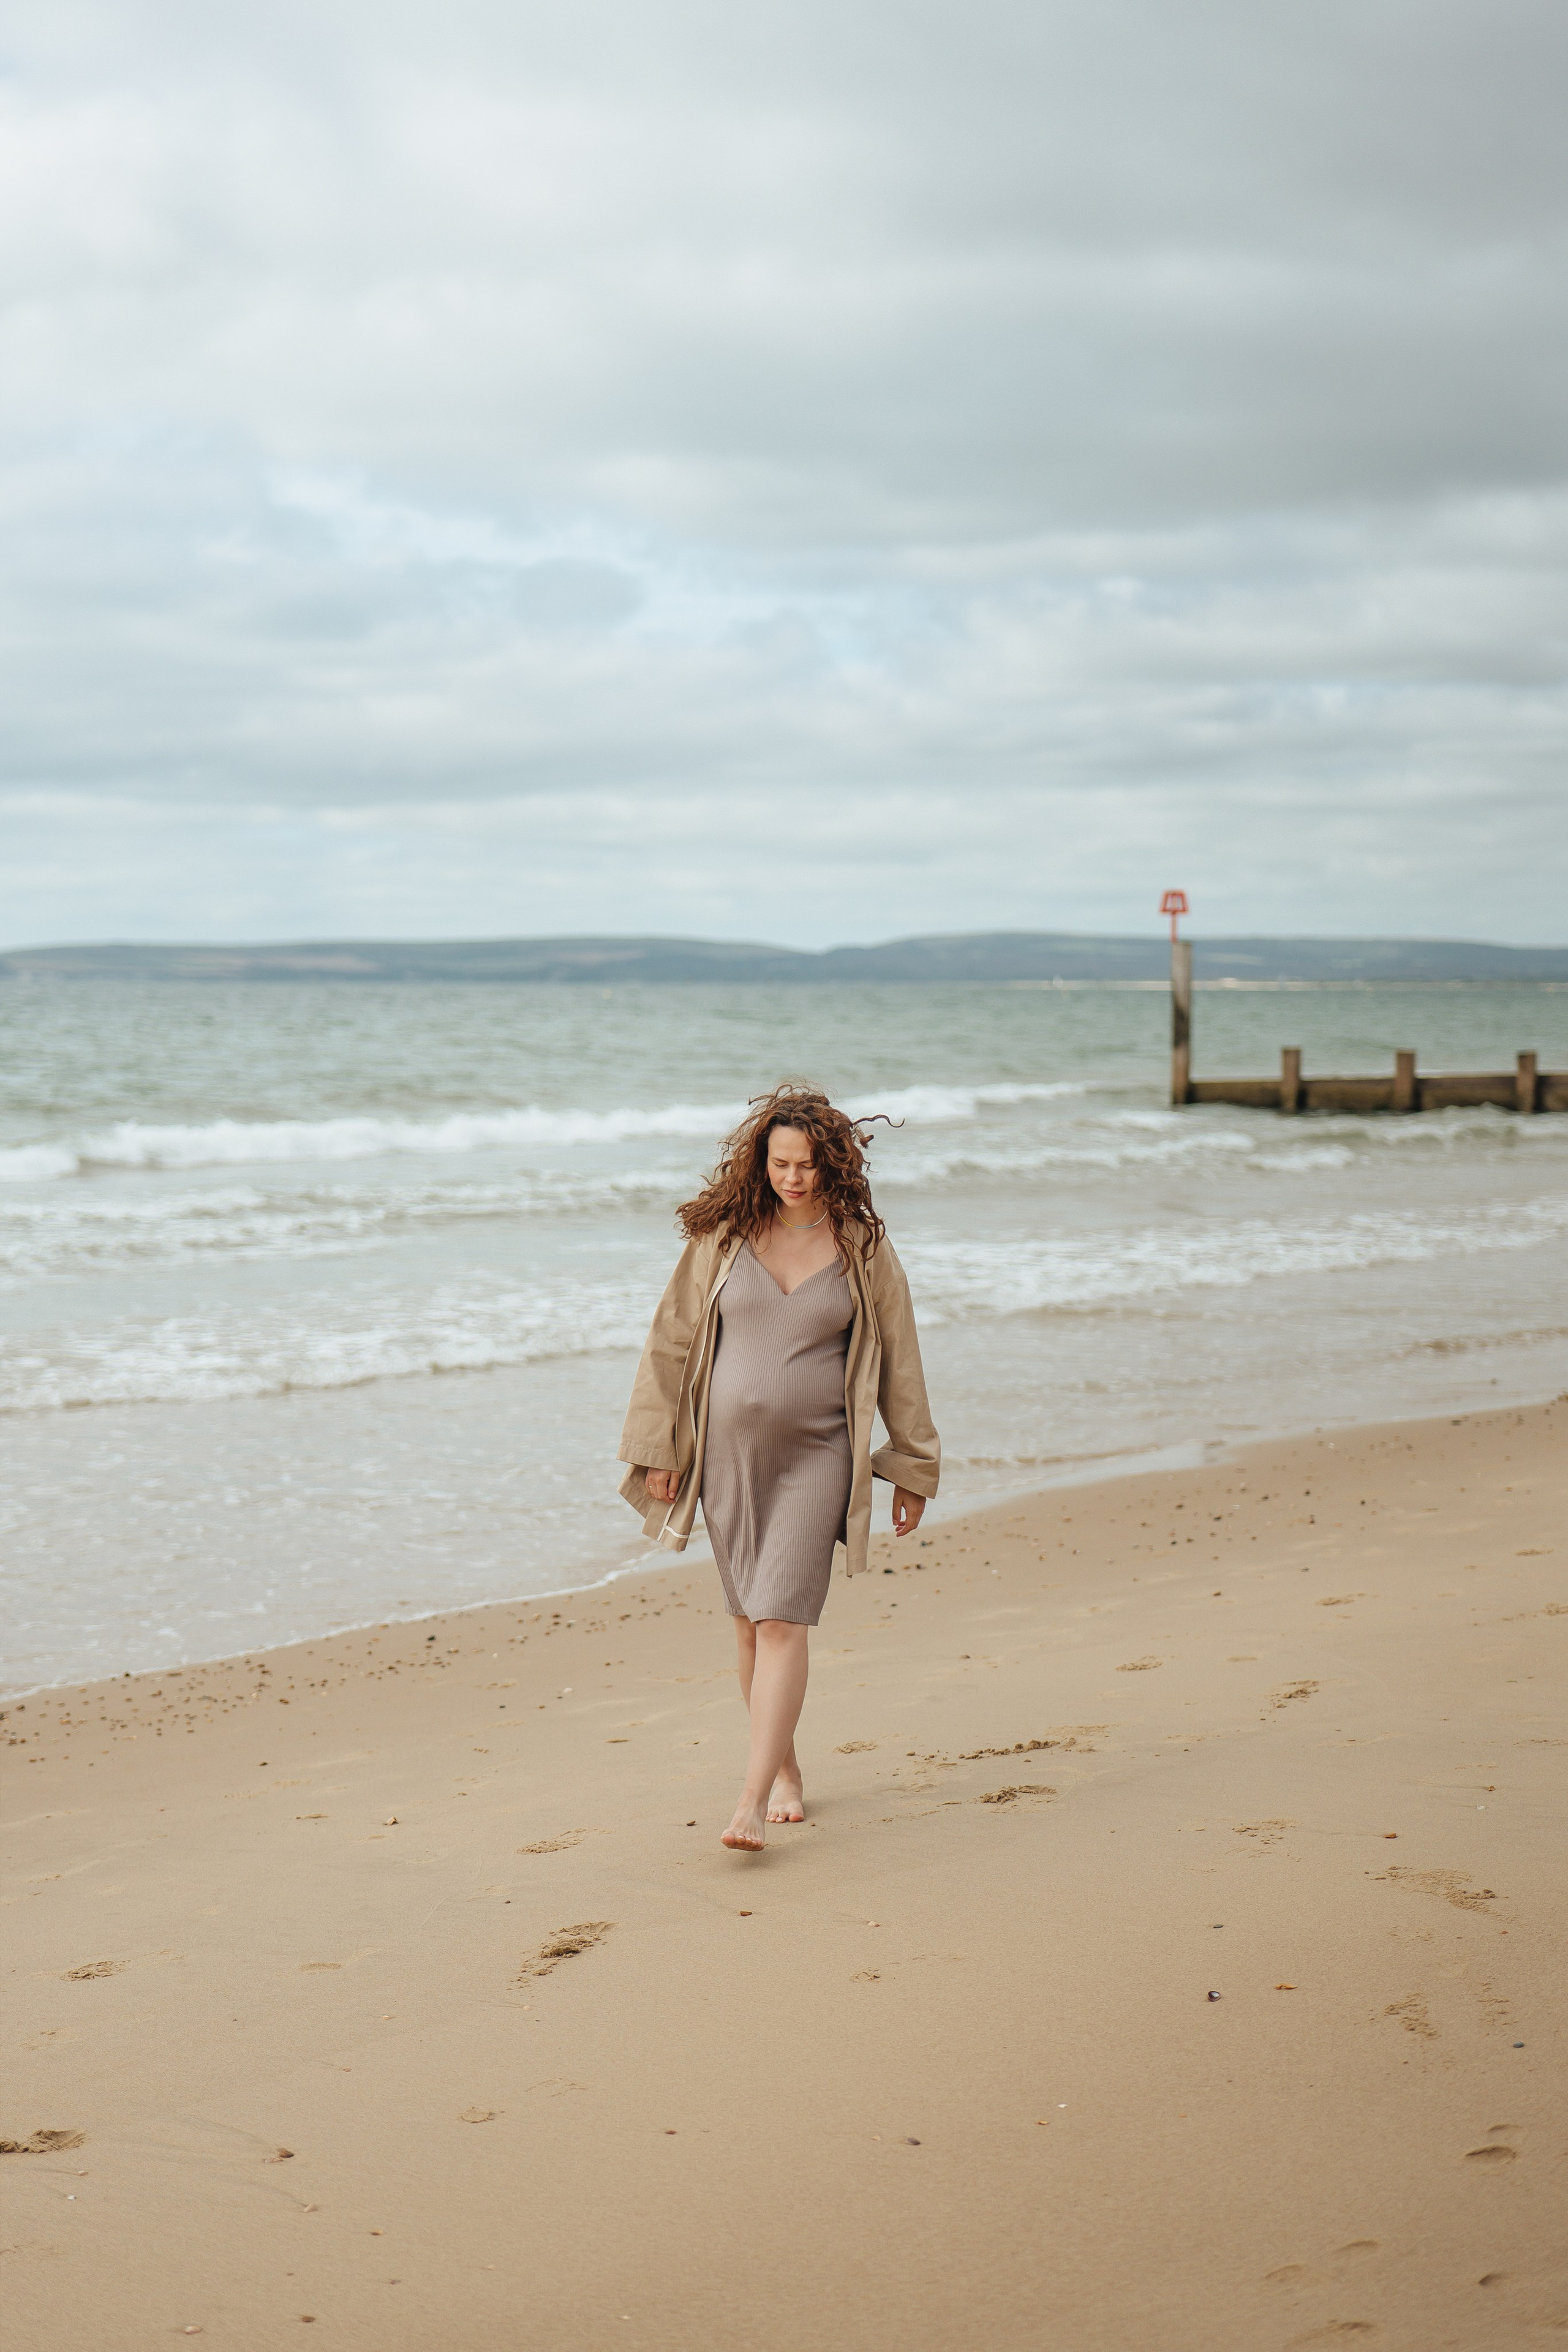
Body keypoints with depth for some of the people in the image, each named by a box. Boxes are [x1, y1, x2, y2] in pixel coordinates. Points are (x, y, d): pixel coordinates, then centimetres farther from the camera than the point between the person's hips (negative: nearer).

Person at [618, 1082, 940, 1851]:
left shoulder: (862, 1248, 0)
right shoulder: (722, 1237, 2)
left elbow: (897, 1361, 6)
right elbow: (672, 1341, 7)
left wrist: (912, 1467, 8)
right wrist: (657, 1449, 4)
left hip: (815, 1456, -2)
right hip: (728, 1451, 2)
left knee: (782, 1621, -12)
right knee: (749, 1622, 10)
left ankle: (753, 1802, -17)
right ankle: (786, 1770, 28)